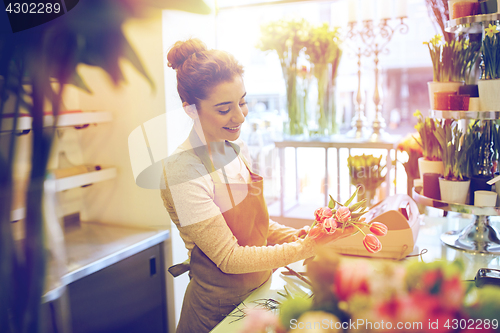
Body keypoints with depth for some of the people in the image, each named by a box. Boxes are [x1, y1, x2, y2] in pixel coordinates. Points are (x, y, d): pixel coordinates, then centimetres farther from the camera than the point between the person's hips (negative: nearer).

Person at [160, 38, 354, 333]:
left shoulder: (237, 148, -1)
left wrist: (293, 236, -10)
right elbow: (229, 258, -22)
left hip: (260, 293, 7)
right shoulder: (185, 170, -25)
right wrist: (305, 248, -25)